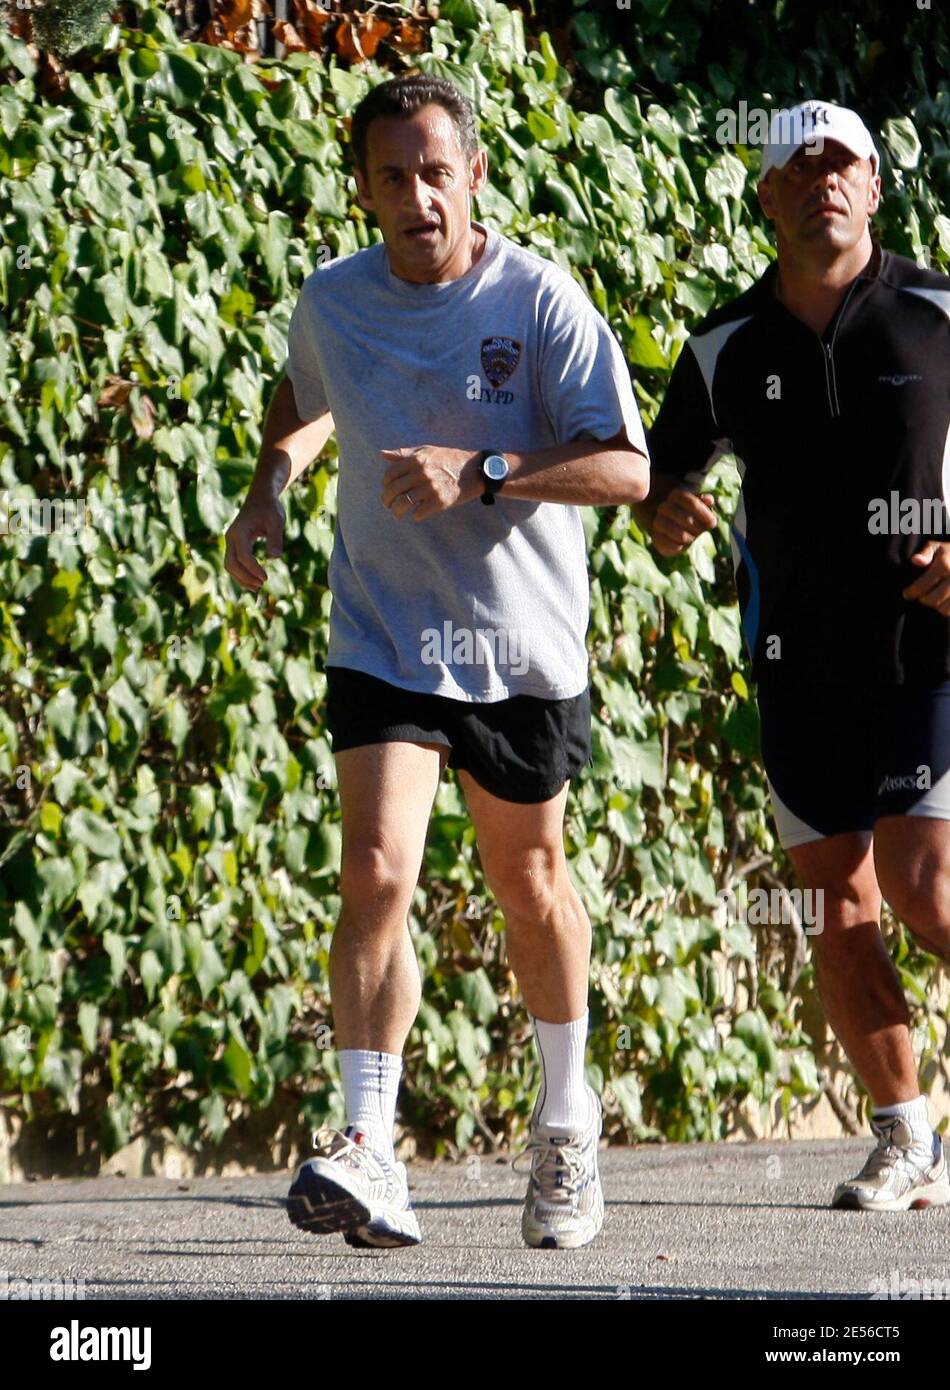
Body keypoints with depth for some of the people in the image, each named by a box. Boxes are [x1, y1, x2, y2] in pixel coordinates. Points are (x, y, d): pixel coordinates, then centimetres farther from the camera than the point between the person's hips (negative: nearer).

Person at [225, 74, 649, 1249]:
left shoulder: (539, 299, -12)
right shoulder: (331, 302, -1)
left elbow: (627, 466, -17)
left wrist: (481, 472, -28)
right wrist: (270, 483, 6)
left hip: (525, 647, -1)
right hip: (384, 640, 1)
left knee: (527, 882, 14)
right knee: (376, 872, -18)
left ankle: (566, 1119, 37)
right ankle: (367, 1152, -21)